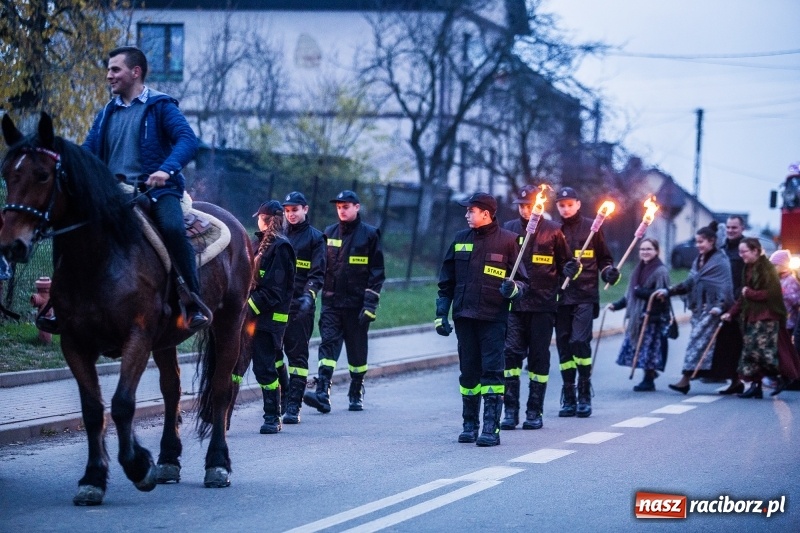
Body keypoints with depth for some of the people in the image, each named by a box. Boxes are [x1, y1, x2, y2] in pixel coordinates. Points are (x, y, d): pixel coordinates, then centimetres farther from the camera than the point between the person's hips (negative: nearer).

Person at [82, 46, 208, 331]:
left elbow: (187, 140, -15)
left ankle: (194, 303, -24)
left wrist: (167, 169, -34)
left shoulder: (160, 106, 1)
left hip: (156, 189, -6)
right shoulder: (107, 114, 18)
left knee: (172, 228, -34)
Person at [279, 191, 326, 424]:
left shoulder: (315, 237, 3)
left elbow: (318, 273, -4)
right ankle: (282, 394, 20)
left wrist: (309, 296, -19)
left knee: (297, 354, -4)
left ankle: (293, 405, -5)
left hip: (300, 306, -4)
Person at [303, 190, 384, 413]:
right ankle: (322, 393, -21)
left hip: (356, 304, -2)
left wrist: (370, 304, -10)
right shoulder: (329, 233, 10)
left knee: (357, 350, 7)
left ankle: (356, 394, 21)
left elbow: (377, 272, -3)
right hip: (331, 302, 2)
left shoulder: (369, 234, -1)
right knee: (328, 344, -11)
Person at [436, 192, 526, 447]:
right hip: (464, 316, 4)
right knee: (468, 371, 8)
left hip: (493, 318, -4)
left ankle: (491, 428, -8)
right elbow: (446, 280, 16)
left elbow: (521, 279, 3)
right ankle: (470, 425, 16)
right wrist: (441, 314, 12)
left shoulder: (507, 241, 0)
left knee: (492, 371, -8)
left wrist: (513, 288, -20)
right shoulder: (461, 239, 12)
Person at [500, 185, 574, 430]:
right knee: (511, 352, -7)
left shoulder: (552, 231, 4)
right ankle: (510, 410, -2)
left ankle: (534, 411, 9)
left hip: (543, 304, -1)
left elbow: (563, 263, 11)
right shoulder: (508, 229, 9)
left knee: (539, 356, 3)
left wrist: (569, 269, -10)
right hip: (514, 302, 1)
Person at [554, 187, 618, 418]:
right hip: (561, 296, 2)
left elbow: (603, 257, 13)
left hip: (585, 295, -2)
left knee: (580, 341, -14)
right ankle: (568, 398, 11)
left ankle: (584, 394, -3)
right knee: (564, 345, 3)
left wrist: (608, 271, -5)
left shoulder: (591, 227, 6)